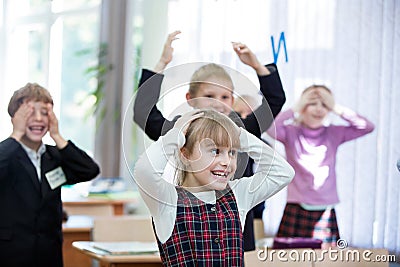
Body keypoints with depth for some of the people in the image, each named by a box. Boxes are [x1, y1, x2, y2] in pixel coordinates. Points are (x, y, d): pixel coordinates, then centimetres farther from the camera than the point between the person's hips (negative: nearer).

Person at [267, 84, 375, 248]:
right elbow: (271, 130, -21)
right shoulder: (291, 132, 0)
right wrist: (296, 109, -11)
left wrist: (337, 109, -3)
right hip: (296, 210, -2)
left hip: (326, 212, 2)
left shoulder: (333, 134, 8)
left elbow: (367, 127, -1)